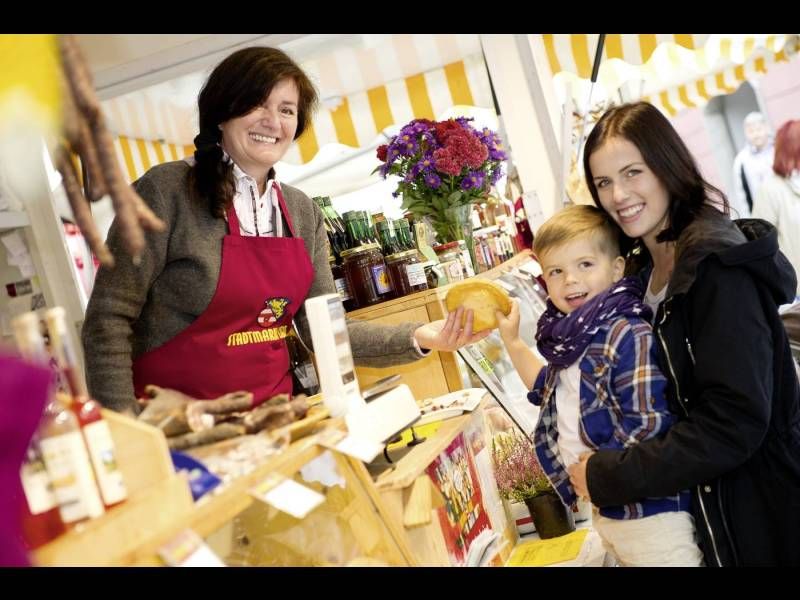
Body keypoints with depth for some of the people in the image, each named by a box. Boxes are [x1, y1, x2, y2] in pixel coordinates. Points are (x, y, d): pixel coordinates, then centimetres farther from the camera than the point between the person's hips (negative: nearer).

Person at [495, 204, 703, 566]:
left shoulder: (628, 334, -22)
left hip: (648, 510, -9)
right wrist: (512, 342, 15)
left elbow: (646, 426, -27)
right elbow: (552, 391, 21)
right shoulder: (572, 335, 4)